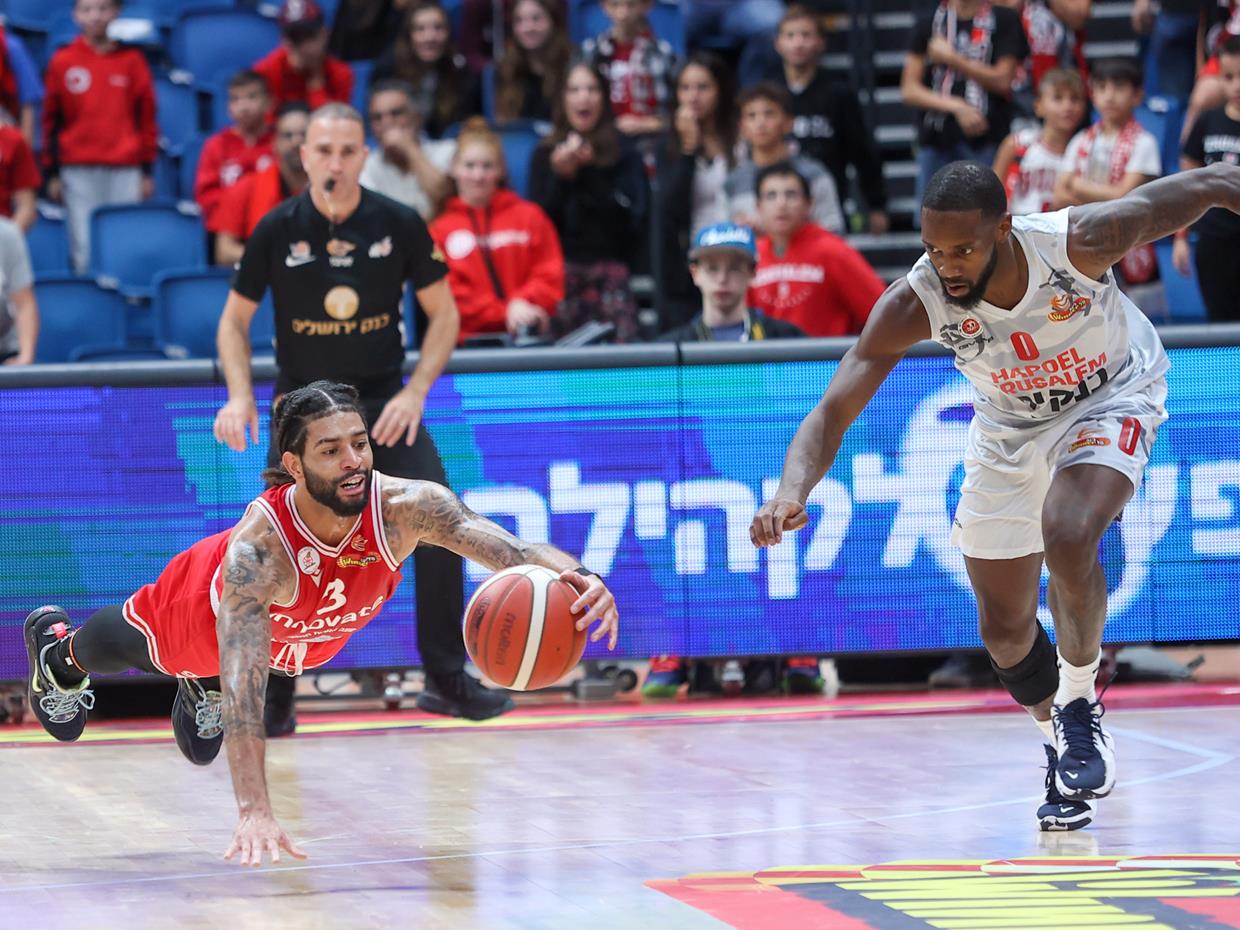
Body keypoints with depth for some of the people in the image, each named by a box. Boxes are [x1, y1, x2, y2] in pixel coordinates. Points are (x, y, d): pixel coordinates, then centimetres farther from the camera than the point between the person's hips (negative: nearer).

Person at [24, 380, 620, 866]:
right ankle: (57, 647, 65)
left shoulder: (405, 507, -43)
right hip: (204, 610, -2)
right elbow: (244, 688, -56)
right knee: (110, 647, 32)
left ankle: (202, 687, 70)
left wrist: (575, 577, -77)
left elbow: (512, 550, -54)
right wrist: (254, 811, -67)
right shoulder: (258, 548, -51)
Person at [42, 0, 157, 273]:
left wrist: (147, 170, 5)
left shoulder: (131, 60, 6)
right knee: (84, 249, -1)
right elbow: (51, 120, 8)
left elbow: (147, 117, 8)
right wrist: (52, 173, 5)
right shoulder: (63, 62, 6)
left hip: (125, 171, 0)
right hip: (79, 171, 0)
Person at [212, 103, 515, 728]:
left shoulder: (400, 225, -8)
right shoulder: (277, 231, -9)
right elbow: (235, 321, 3)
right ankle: (272, 695, 4)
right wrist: (239, 396, -13)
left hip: (384, 406, 1)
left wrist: (415, 392, -11)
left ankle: (445, 681, 3)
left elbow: (443, 312, 2)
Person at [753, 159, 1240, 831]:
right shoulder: (913, 305, -30)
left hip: (1110, 398, -3)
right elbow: (833, 410, -31)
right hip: (1011, 430, 3)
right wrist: (791, 492, -50)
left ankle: (1080, 705, -7)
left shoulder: (1081, 240, -35)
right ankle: (1062, 749, 37)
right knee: (1005, 634, 7)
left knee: (1068, 538, -32)